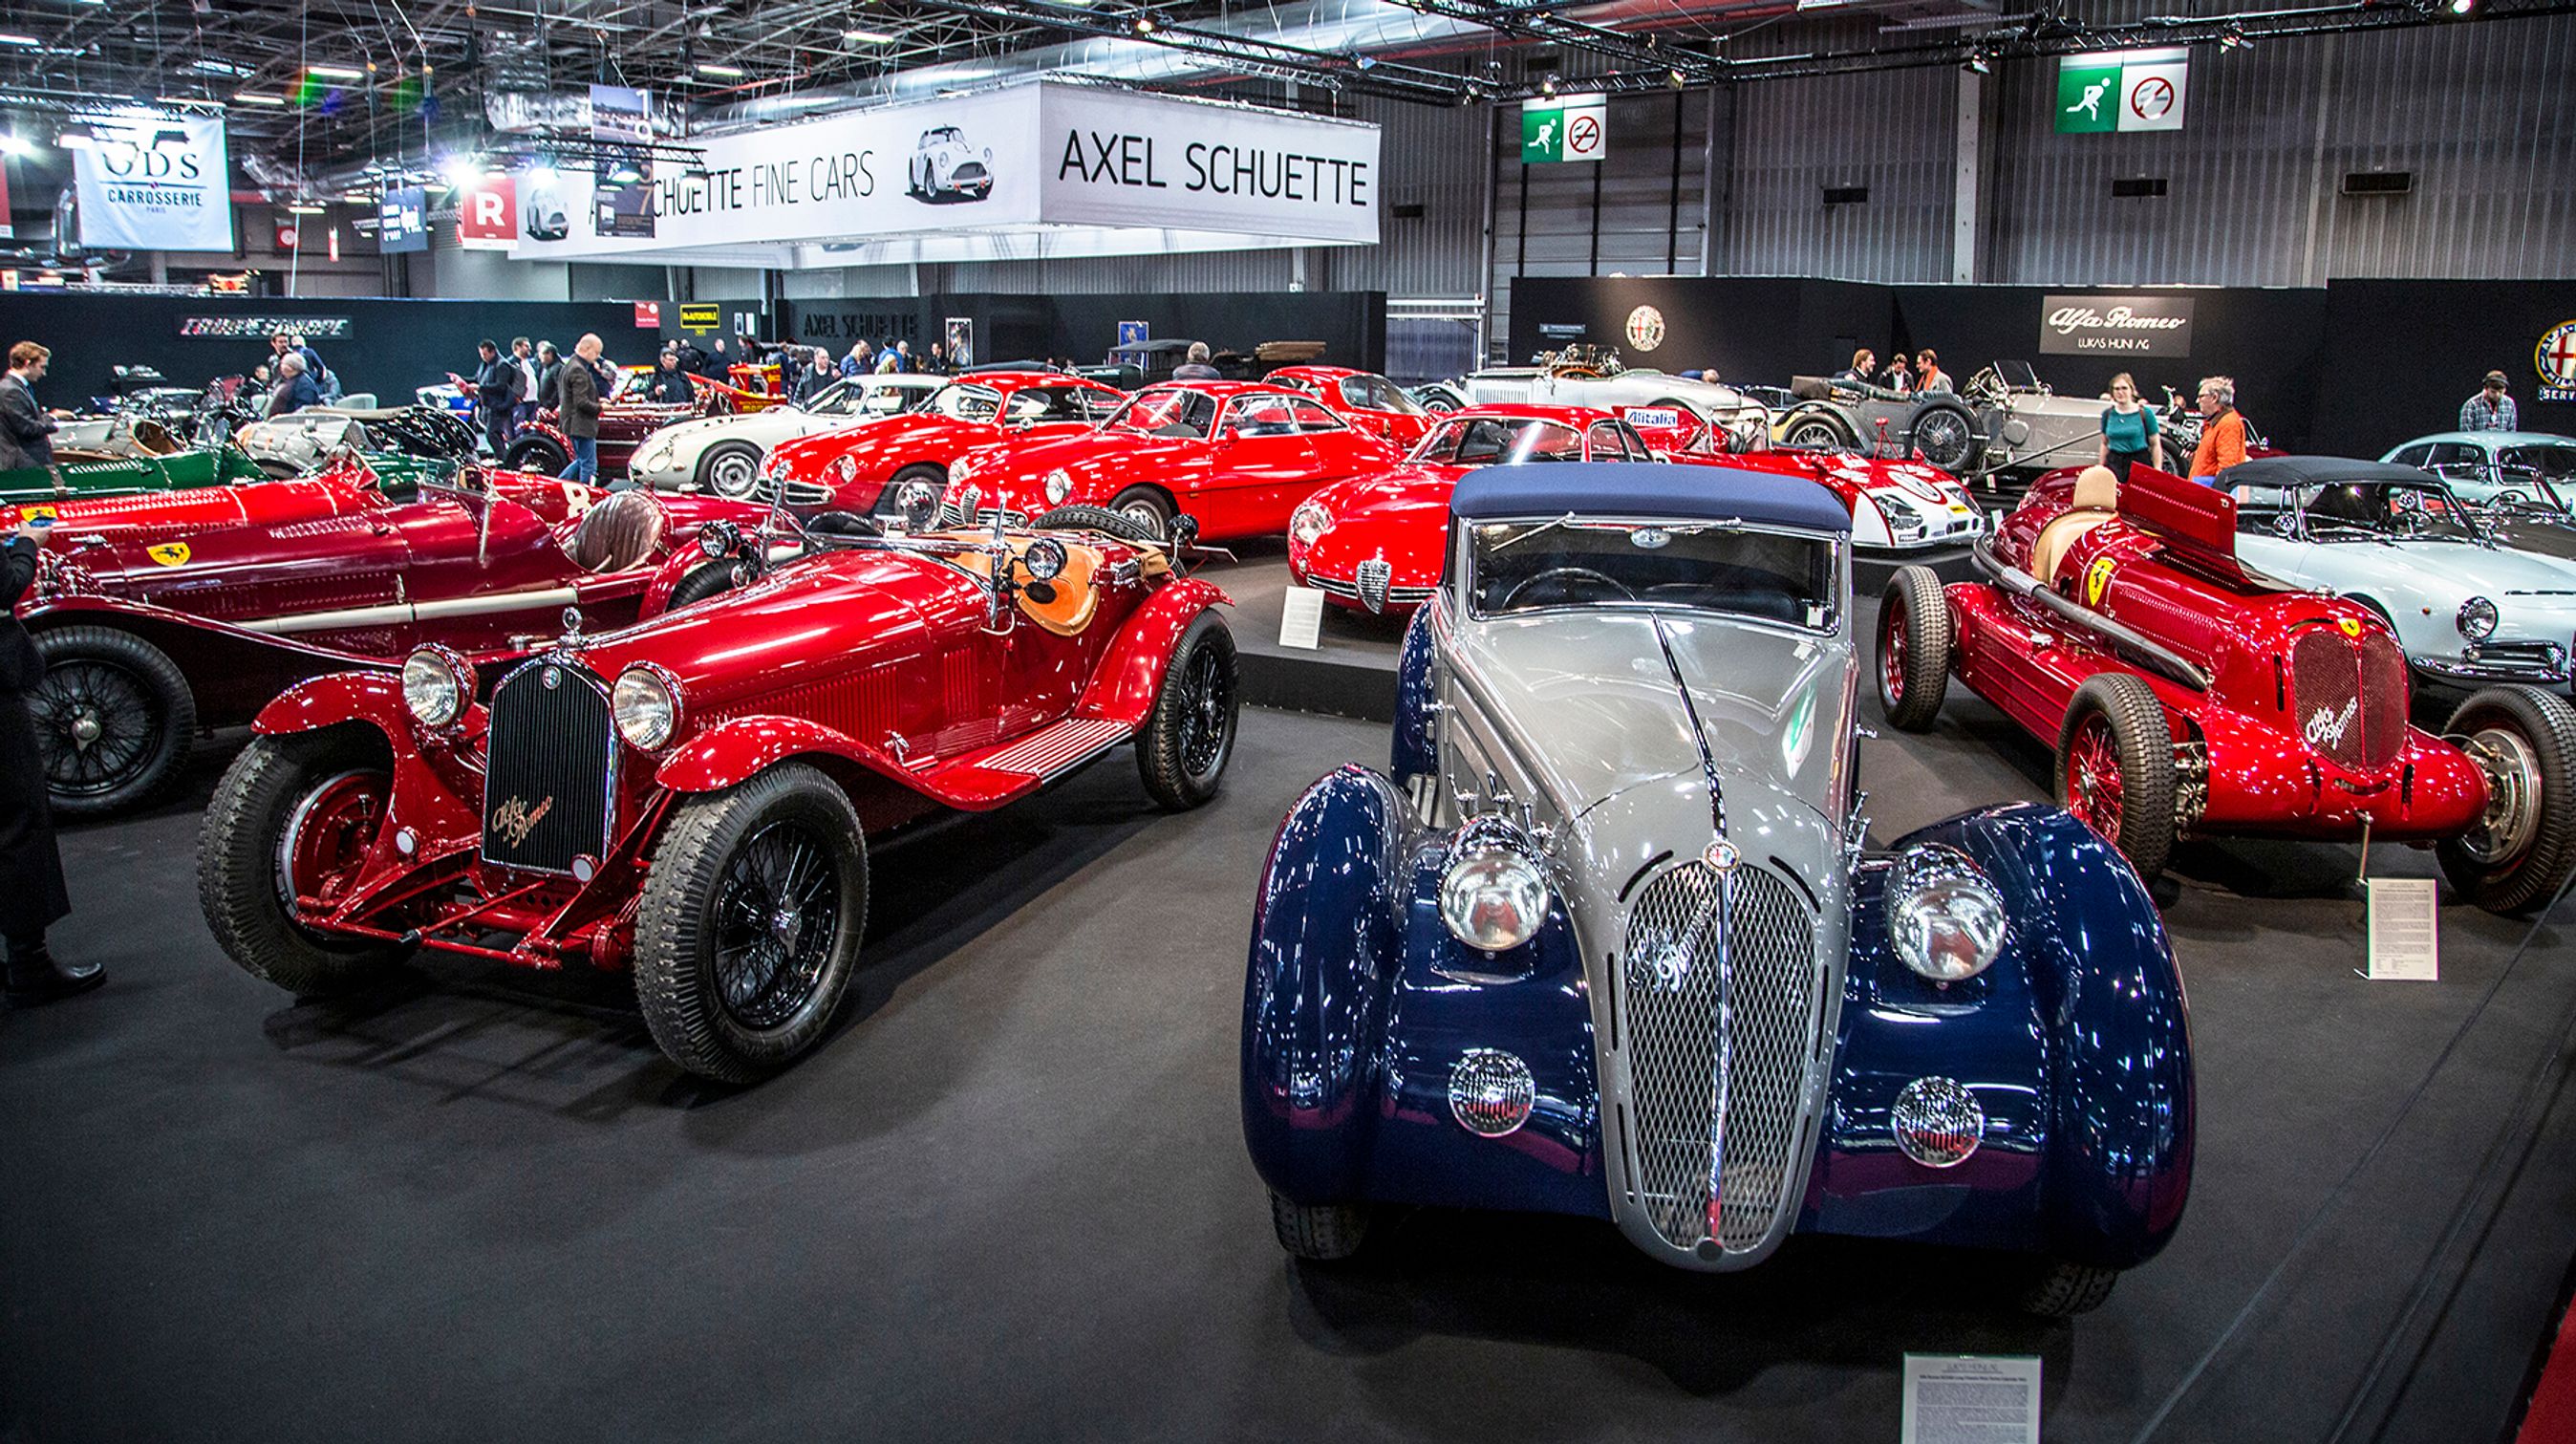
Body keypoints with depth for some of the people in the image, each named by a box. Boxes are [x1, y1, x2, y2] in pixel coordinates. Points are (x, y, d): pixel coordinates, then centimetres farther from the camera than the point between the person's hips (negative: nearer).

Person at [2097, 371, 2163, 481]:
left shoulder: (2145, 413, 1)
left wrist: (2158, 471, -4)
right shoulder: (2108, 414, 9)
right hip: (2114, 464, 2)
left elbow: (2155, 445, 2)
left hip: (2140, 463, -2)